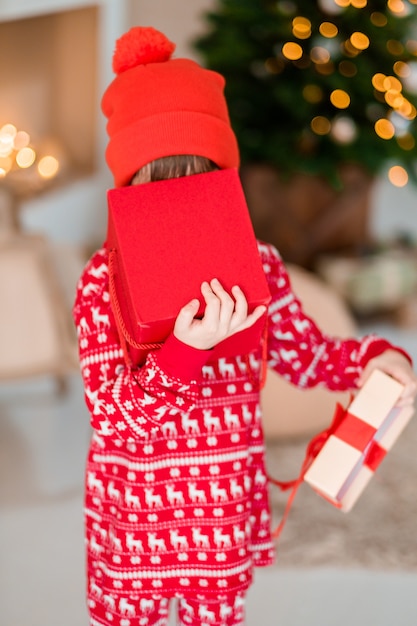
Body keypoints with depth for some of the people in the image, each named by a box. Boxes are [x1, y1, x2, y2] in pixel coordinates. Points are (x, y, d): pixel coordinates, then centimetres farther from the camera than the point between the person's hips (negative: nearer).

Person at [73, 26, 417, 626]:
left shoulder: (255, 266, -6)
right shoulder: (105, 280, -16)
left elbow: (305, 353, 9)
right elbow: (112, 416, -23)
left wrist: (369, 357, -11)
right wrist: (184, 350, -37)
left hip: (225, 518, 3)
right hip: (133, 523, -2)